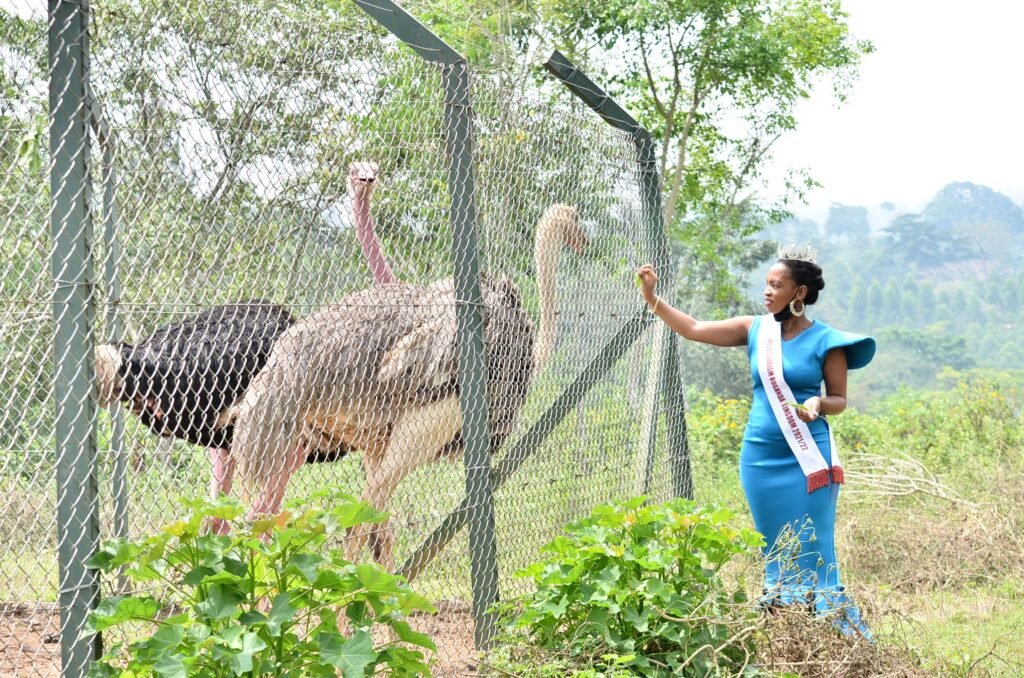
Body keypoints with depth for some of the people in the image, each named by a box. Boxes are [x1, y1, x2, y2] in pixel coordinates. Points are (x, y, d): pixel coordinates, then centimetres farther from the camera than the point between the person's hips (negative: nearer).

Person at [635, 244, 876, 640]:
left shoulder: (825, 341, -6)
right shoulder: (755, 330, 4)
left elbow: (839, 399, 0)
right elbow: (693, 330, 4)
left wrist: (817, 404, -21)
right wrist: (651, 297, -5)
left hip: (806, 458, -4)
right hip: (760, 457, 4)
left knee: (811, 549, -6)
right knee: (774, 549, 11)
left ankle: (837, 635, 0)